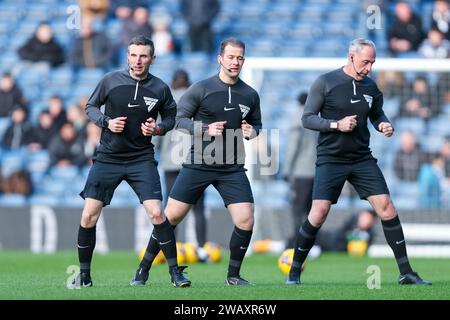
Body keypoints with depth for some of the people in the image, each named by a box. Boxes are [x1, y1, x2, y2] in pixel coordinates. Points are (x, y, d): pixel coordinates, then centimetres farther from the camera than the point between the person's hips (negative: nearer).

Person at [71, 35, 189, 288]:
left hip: (141, 160, -1)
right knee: (89, 216, -5)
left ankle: (175, 272, -2)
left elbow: (171, 117, 11)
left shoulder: (160, 89, -3)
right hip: (108, 158, 1)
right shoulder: (111, 80, -4)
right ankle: (84, 274, 12)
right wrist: (107, 122, -10)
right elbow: (91, 106, 9)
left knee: (156, 213, -14)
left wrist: (158, 129, -10)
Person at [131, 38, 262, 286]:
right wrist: (206, 129, -18)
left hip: (232, 169, 2)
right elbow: (179, 119, -4)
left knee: (245, 220, -11)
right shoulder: (201, 89, -5)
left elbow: (257, 125, 18)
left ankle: (233, 275, 7)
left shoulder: (250, 95, 6)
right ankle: (143, 270, 11)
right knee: (171, 217, -2)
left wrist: (252, 132, -6)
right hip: (198, 164, -2)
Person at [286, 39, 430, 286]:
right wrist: (337, 124, -19)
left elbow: (377, 115, 23)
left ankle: (406, 272, 0)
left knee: (386, 207, -6)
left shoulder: (370, 86, 8)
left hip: (362, 159, 4)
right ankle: (294, 272, 3)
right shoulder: (325, 82, -6)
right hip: (330, 160, -4)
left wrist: (385, 125, -1)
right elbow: (307, 118, -5)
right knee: (319, 213, -13)